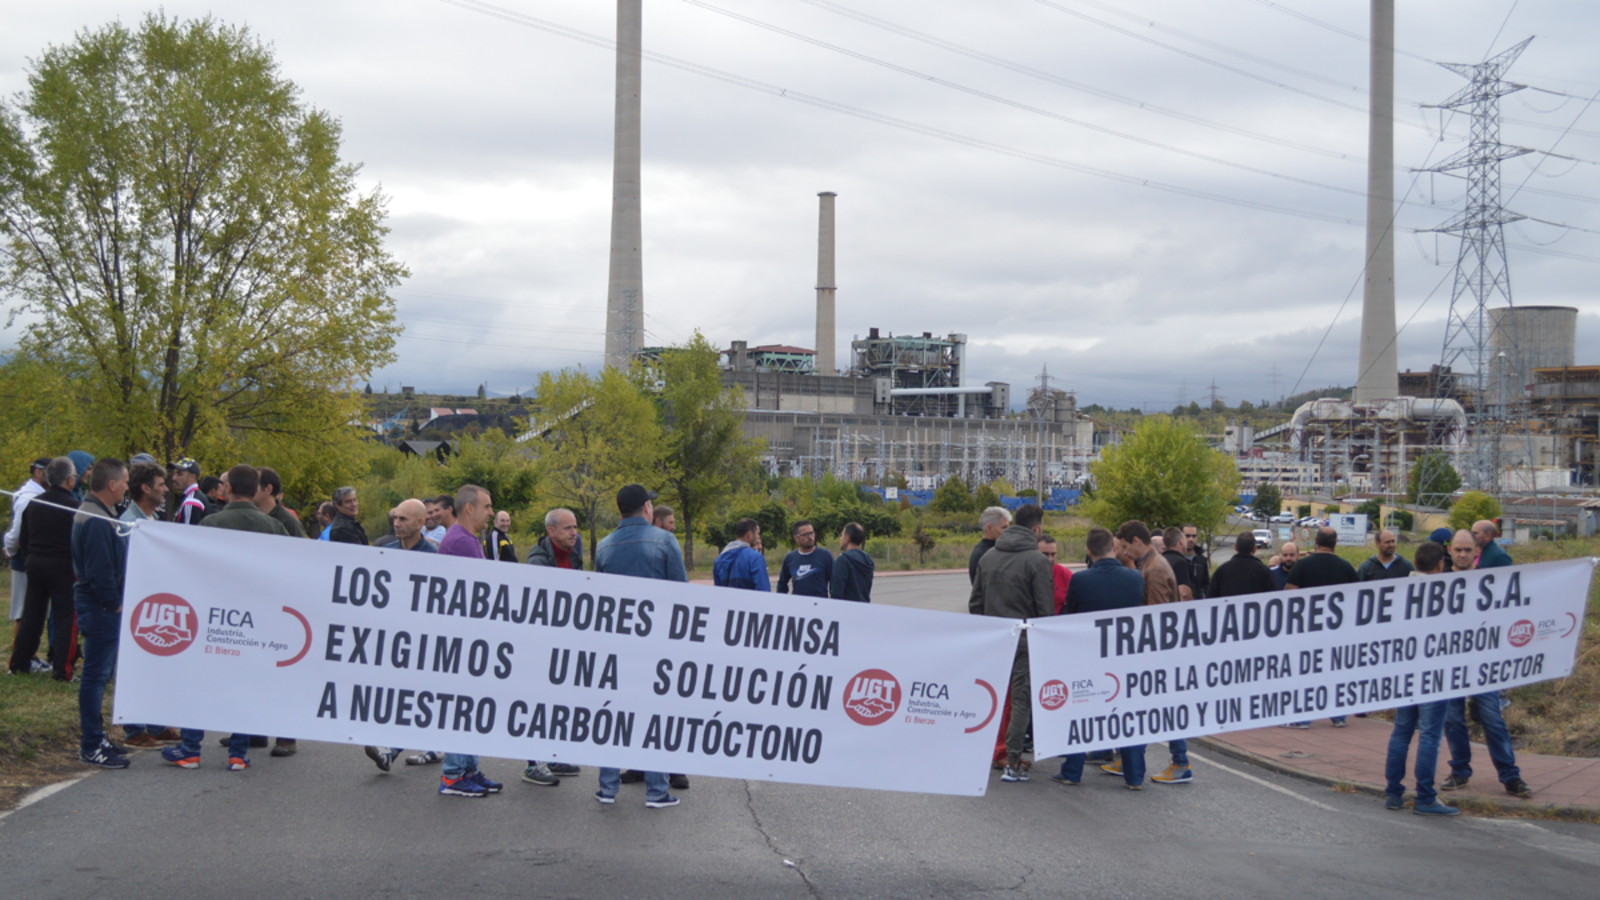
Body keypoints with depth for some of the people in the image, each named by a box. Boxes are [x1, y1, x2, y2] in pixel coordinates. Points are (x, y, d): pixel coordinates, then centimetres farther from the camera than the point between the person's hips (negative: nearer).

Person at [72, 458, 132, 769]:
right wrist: (114, 604, -14)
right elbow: (100, 571, -24)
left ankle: (93, 739, 25)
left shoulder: (91, 513, 14)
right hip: (101, 608, -11)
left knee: (98, 673, 16)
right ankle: (91, 747, 0)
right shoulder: (97, 520, -20)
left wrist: (114, 602, 16)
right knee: (96, 675, -5)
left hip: (100, 606, 11)